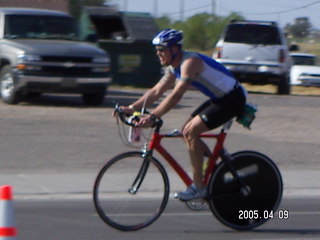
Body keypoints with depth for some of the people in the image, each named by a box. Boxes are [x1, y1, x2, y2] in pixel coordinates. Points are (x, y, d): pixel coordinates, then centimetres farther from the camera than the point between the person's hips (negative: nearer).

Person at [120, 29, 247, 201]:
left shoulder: (190, 62, -23)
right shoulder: (174, 68, 7)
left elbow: (176, 95, -33)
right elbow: (156, 91, 9)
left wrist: (152, 117, -39)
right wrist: (131, 108, -2)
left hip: (233, 99, -10)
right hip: (219, 98, 10)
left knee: (191, 132, -17)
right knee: (187, 131, 6)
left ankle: (198, 187, -12)